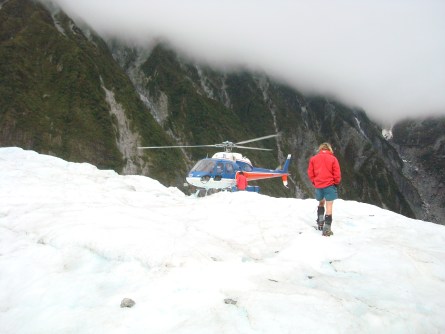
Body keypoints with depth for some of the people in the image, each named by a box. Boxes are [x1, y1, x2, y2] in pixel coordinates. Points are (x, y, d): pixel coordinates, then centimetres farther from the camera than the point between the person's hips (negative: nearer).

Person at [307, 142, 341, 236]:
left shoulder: (313, 158, 4)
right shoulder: (333, 158, -3)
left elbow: (310, 172, 4)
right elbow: (337, 173, -6)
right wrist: (336, 183, 10)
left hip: (318, 186, 3)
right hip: (329, 185, -3)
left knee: (321, 203, 26)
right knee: (329, 207, -1)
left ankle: (320, 222, 21)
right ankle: (327, 228, -4)